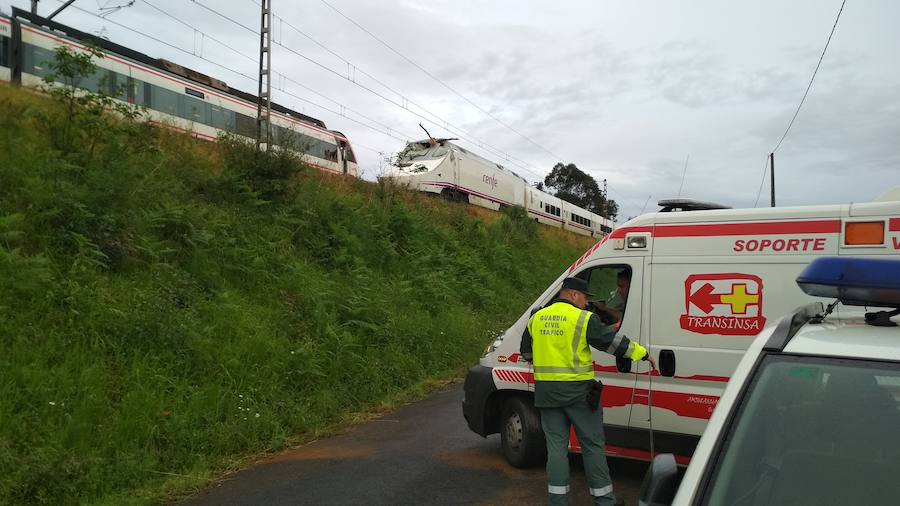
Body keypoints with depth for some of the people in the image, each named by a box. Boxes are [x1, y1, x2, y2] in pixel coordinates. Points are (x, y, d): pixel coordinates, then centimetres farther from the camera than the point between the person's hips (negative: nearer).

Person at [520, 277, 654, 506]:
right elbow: (613, 341, -7)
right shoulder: (583, 318, -10)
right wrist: (643, 353, 5)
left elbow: (526, 352, 16)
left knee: (556, 445, 11)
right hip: (577, 391, -4)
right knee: (593, 445, 9)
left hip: (546, 391, 5)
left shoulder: (536, 318, 7)